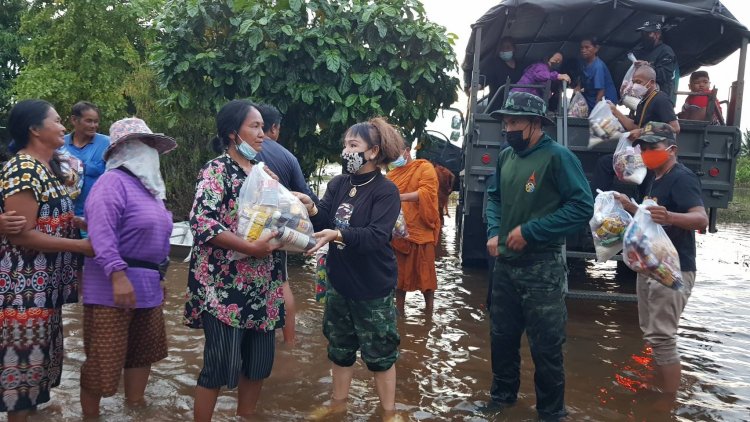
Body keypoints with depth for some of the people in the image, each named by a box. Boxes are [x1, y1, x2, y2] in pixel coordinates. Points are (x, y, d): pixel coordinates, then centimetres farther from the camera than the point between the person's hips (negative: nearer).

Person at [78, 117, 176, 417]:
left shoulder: (148, 185, 16)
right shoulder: (114, 182, -13)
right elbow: (101, 232, -25)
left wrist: (156, 277, 24)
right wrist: (118, 275, -31)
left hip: (148, 286, 9)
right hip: (114, 286, -9)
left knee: (145, 351, 18)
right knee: (103, 360, 0)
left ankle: (135, 405, 34)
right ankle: (90, 415, 15)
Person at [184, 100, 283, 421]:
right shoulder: (217, 170, -10)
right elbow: (201, 221, -22)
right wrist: (251, 248, -25)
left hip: (261, 285, 7)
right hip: (225, 286, -7)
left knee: (259, 361, 14)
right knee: (220, 365, -1)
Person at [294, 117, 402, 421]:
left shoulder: (386, 190, -15)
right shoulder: (338, 184, 1)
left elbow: (376, 235, -26)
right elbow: (324, 223, -5)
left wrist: (337, 234, -38)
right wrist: (311, 209, -26)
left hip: (373, 286, -6)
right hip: (339, 281, 6)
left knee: (379, 351, 8)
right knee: (340, 346, 20)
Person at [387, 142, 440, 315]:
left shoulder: (424, 168, -1)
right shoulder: (391, 174, 14)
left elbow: (427, 192, -16)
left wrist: (400, 197, -26)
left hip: (421, 230, -4)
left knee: (425, 272, 3)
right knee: (399, 272, 10)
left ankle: (429, 310, 17)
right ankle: (399, 311, 21)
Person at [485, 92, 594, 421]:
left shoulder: (557, 157, -13)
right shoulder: (506, 157, 7)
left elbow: (583, 207, -18)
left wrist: (530, 231, -19)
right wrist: (494, 231, 0)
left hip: (541, 269, -6)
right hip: (505, 264, 7)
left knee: (545, 346, 4)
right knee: (502, 337, 18)